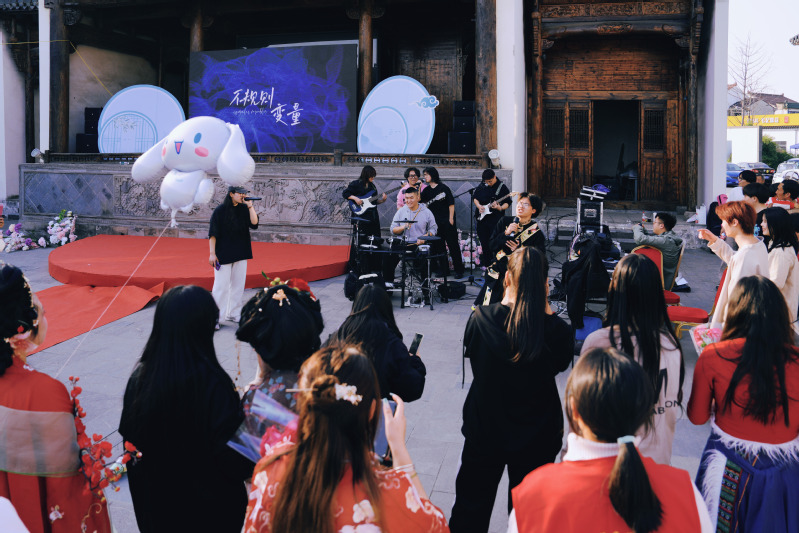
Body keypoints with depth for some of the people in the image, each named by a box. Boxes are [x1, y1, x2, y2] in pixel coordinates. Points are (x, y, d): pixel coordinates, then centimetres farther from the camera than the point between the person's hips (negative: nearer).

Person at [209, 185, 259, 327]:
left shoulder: (244, 209, 4)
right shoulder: (220, 211, -9)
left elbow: (254, 224, -8)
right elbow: (213, 233, -8)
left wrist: (250, 206, -12)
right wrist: (212, 253, -11)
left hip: (240, 254, 5)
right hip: (223, 254, -5)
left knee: (238, 285, 10)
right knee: (221, 286, -5)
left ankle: (233, 314, 21)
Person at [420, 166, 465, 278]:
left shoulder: (443, 188, -5)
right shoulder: (426, 191, 11)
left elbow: (451, 204, -6)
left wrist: (451, 218, -10)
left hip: (447, 221, -6)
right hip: (435, 222, 6)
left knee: (453, 245, -5)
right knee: (439, 246, 9)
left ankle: (458, 270, -1)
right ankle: (444, 269, 18)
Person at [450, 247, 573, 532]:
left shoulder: (481, 318, -19)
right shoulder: (558, 330, -20)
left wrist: (506, 301, 0)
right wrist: (546, 309, -5)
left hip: (484, 429, 1)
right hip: (537, 435, 0)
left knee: (470, 509, 20)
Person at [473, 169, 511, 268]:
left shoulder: (502, 187, -4)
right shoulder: (481, 186, 9)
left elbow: (507, 203, -4)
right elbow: (475, 198, 19)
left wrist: (500, 208, -22)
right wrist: (479, 206, 0)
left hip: (495, 219, -5)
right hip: (481, 218, 5)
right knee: (484, 242, 10)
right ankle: (486, 264, 20)